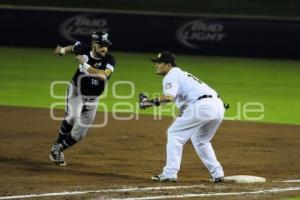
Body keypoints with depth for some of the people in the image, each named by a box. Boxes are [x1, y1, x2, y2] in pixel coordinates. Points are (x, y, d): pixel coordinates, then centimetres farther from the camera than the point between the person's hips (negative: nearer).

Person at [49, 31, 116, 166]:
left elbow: (103, 75, -39)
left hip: (92, 99, 2)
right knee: (73, 116, -31)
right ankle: (57, 145, -14)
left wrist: (85, 64, -36)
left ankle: (58, 149, 27)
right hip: (76, 91, -2)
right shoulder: (84, 50, -14)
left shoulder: (110, 60, -20)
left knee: (79, 134, 5)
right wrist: (63, 50, 31)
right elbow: (73, 48, 10)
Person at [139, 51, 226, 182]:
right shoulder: (182, 74, 33)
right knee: (200, 140, 27)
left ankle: (170, 174, -3)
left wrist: (151, 102, -8)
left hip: (202, 105, -9)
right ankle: (217, 174, 21)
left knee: (174, 133, 3)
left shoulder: (171, 76, 3)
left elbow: (169, 97, -16)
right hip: (218, 106, 9)